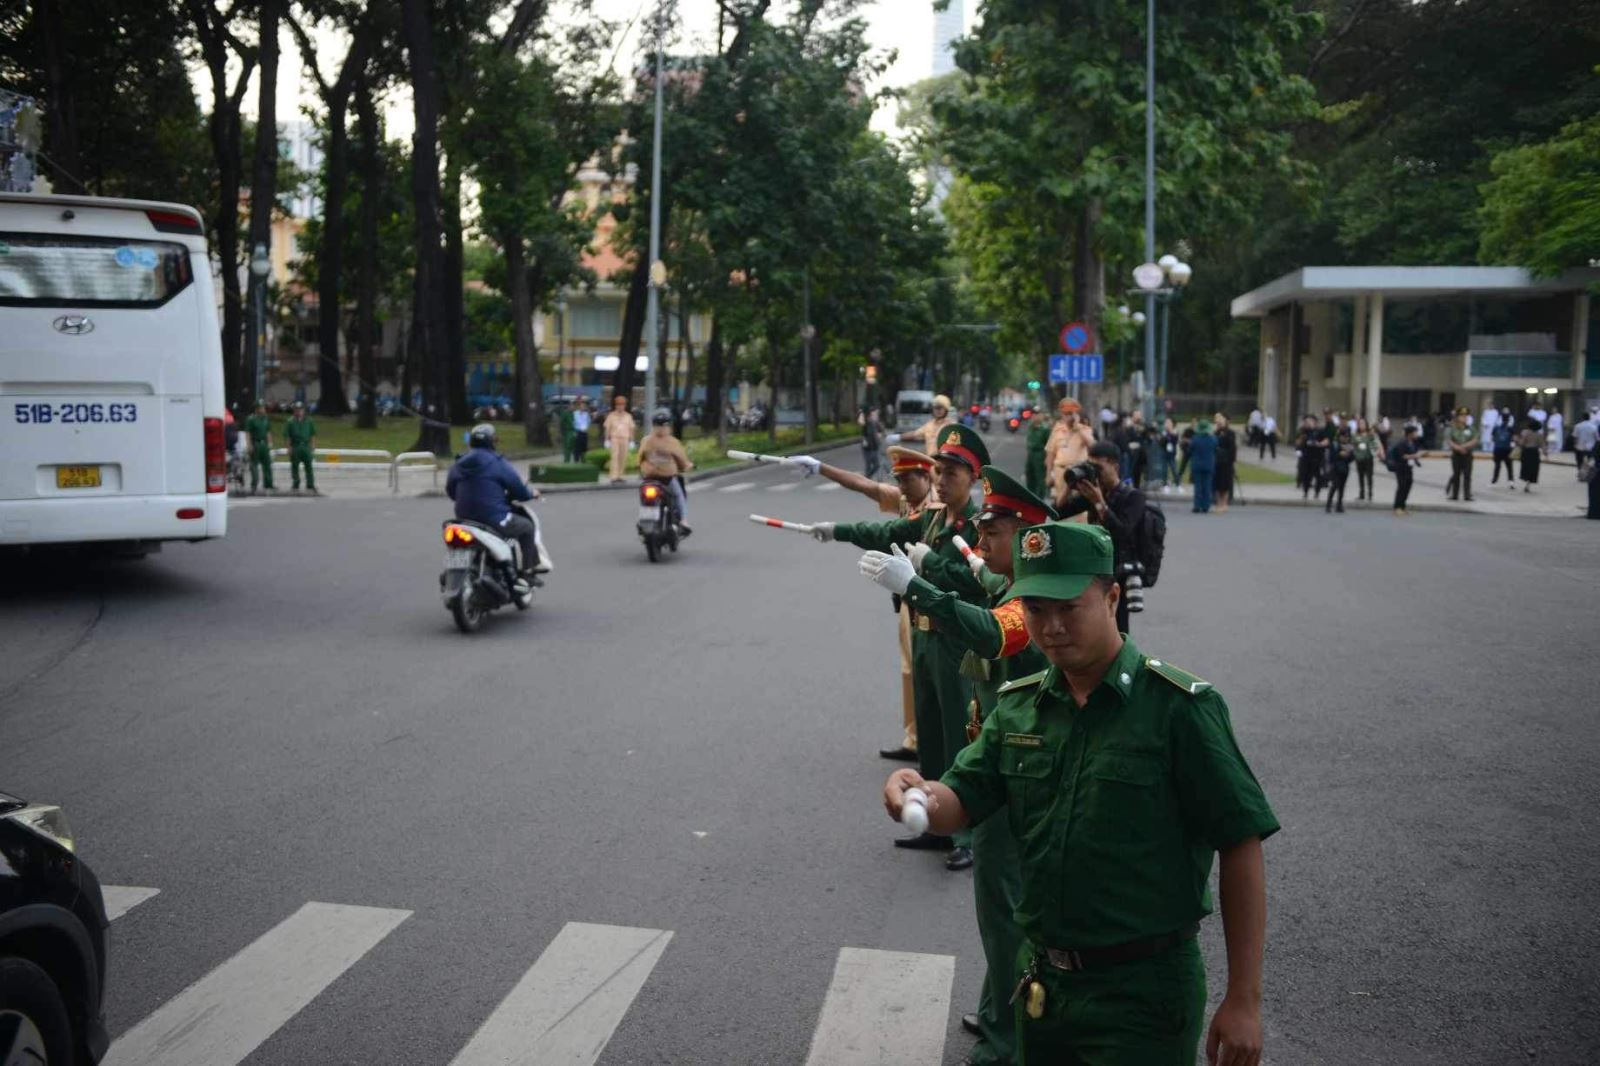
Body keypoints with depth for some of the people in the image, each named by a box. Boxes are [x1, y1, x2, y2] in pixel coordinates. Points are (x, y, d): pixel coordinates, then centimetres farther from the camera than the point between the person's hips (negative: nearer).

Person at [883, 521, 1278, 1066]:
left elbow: (1240, 848, -13)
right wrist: (917, 794, -21)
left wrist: (1243, 1001, -13)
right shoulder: (1018, 706, 3)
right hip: (1041, 982, 5)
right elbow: (959, 804, 2)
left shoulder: (1178, 707, -14)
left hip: (1142, 992, -5)